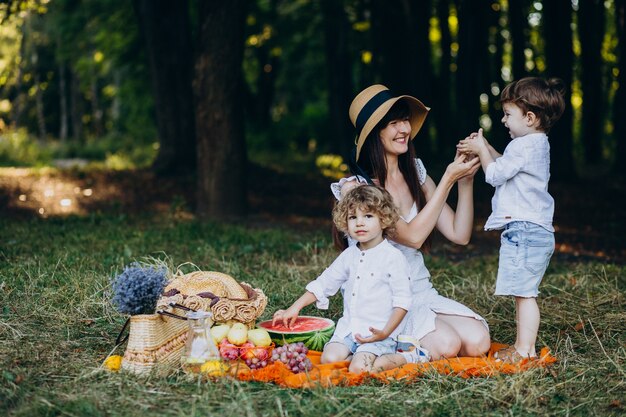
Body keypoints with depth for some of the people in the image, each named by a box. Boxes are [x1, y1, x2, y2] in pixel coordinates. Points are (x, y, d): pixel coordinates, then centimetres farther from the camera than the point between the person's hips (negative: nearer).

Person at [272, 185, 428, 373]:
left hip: (377, 332, -5)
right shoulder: (349, 255, 11)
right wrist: (294, 308, 10)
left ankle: (408, 358, -5)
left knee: (358, 369, -26)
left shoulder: (393, 257, -8)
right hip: (348, 328, 6)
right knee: (329, 359, -18)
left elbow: (402, 302, -10)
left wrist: (385, 333, -20)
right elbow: (323, 284, 18)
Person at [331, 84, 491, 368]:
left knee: (478, 342, -17)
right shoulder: (355, 187, -11)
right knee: (447, 345, -27)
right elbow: (412, 236, -19)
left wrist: (465, 181, -8)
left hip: (421, 290, 6)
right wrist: (447, 179, -17)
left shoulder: (417, 177, 8)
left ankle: (399, 346, 5)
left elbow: (459, 235, 4)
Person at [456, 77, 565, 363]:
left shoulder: (524, 146, -14)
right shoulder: (537, 144, 18)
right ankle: (523, 346, 20)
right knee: (523, 293, 14)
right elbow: (506, 167, 29)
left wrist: (481, 150, 3)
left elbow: (495, 175, -10)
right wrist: (485, 148, 21)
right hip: (536, 231, 11)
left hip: (524, 230, -11)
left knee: (523, 293, -8)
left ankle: (525, 350, -5)